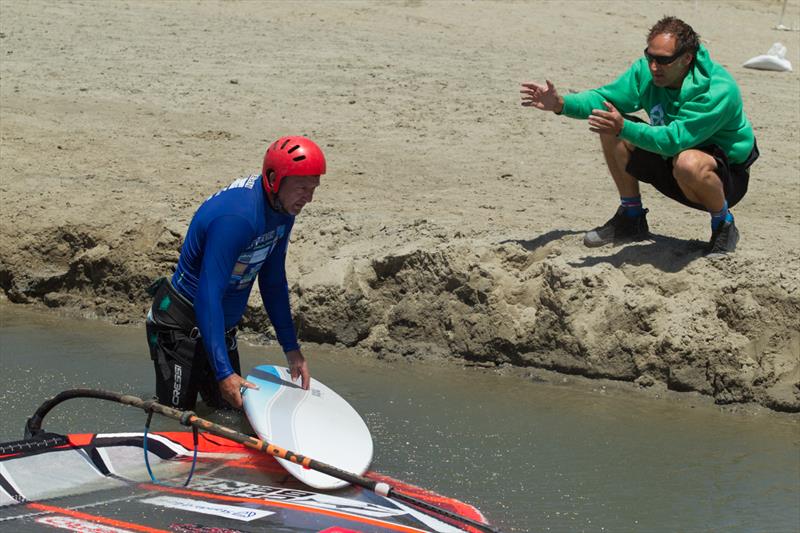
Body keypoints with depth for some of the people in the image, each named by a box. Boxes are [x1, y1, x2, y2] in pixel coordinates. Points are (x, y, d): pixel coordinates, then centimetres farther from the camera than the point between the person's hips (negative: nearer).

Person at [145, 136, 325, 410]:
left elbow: (273, 282, 9)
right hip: (181, 325, -9)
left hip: (222, 326, 9)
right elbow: (208, 297, -35)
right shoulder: (237, 217, -33)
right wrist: (224, 373, -38)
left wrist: (291, 348, 8)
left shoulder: (281, 210, -4)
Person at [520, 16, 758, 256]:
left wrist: (624, 128, -50)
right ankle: (631, 217, 7)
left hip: (726, 177, -7)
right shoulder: (646, 71, -9)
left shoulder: (719, 90, -31)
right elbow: (604, 99, -2)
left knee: (688, 163, -41)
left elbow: (675, 139, -40)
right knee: (611, 130, -6)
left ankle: (724, 225, -12)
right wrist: (561, 103, -19)